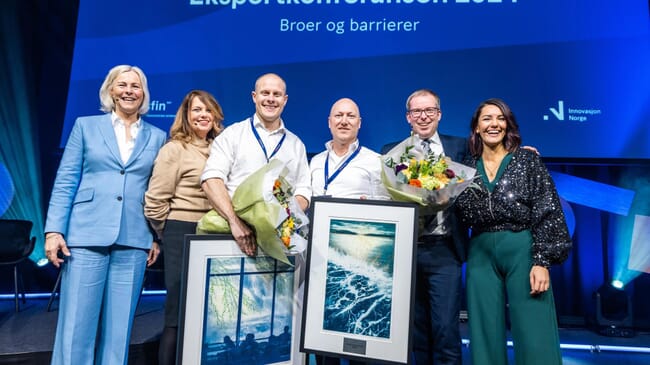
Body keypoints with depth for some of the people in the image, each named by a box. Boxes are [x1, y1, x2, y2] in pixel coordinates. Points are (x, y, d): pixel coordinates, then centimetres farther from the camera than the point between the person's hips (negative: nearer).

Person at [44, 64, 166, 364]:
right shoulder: (86, 126, 8)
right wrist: (54, 230, -4)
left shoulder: (157, 137, 9)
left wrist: (158, 237, 4)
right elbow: (65, 181, 4)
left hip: (133, 241, 1)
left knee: (119, 326, 8)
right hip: (87, 236, -1)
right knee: (77, 324, 1)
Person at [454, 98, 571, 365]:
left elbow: (548, 212, -4)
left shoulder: (528, 160, 2)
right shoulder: (467, 168, 10)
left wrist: (542, 261, -12)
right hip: (481, 255, 3)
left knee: (534, 340, -3)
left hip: (522, 251, -2)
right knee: (486, 337, 6)